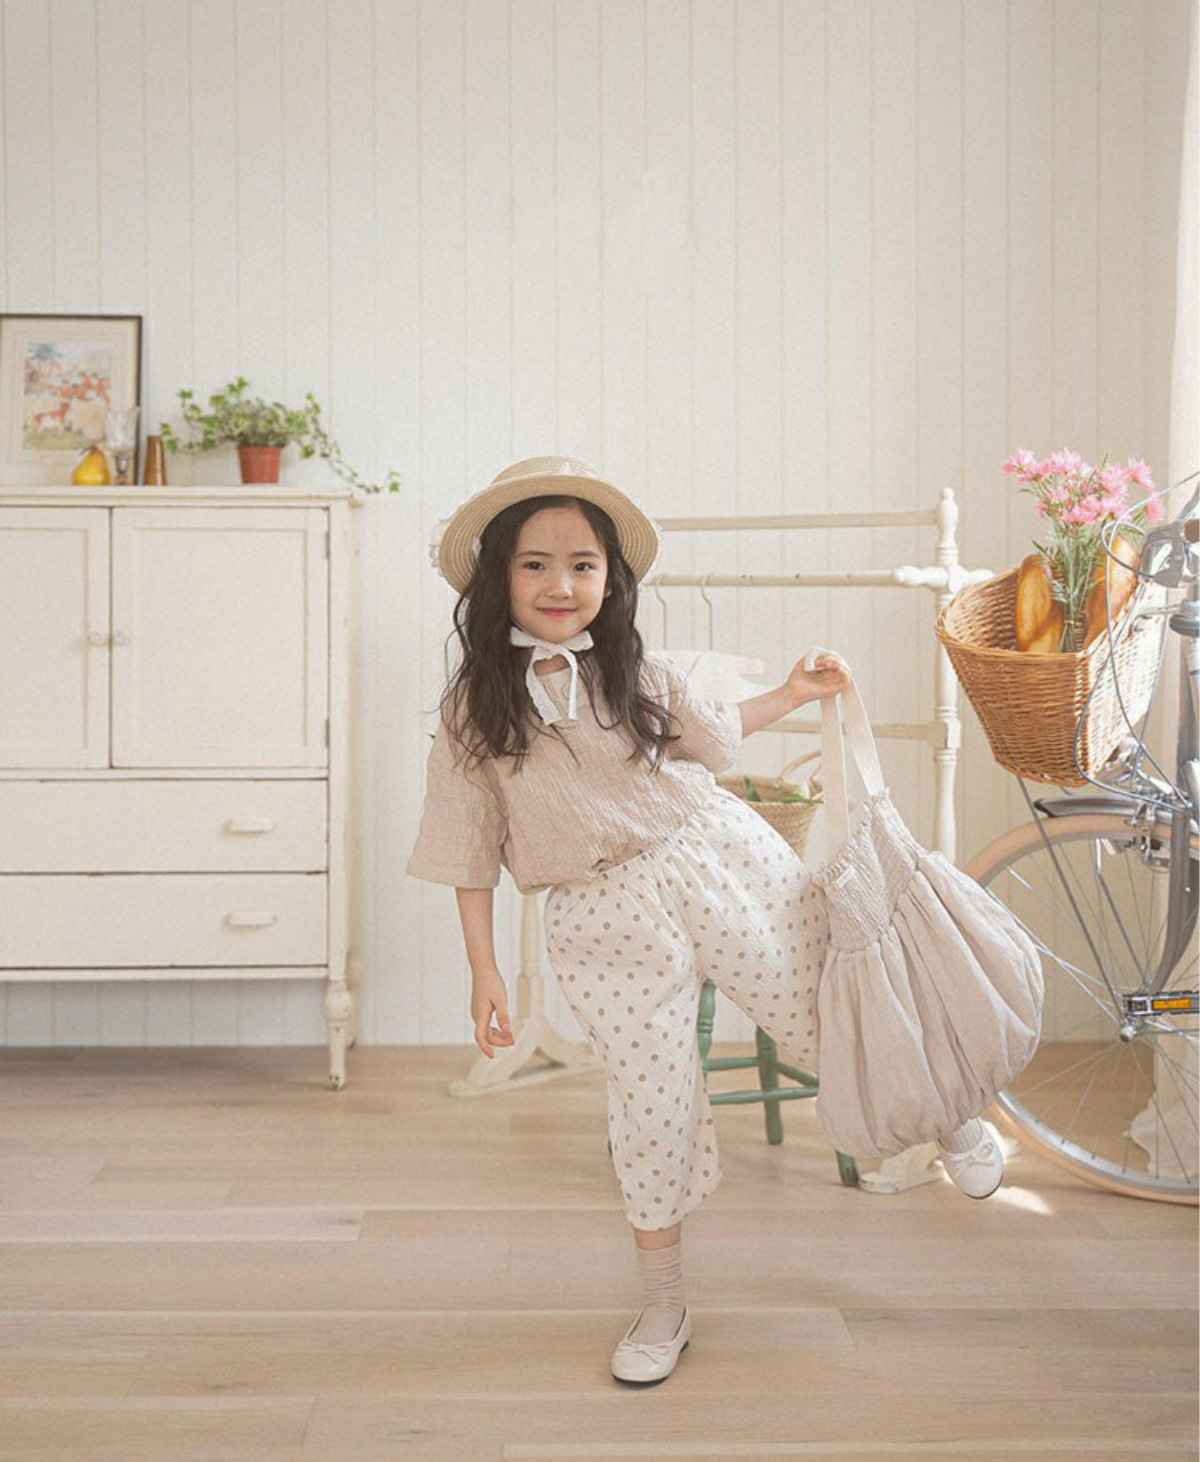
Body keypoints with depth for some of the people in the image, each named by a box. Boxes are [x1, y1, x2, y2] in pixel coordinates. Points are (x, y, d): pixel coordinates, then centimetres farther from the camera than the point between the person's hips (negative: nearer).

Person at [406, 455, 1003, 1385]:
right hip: (608, 921, -1)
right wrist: (485, 972, -1)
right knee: (649, 1104, 3)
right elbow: (468, 851, -1)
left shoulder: (636, 671, 1)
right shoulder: (474, 710, -5)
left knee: (819, 1014, 8)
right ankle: (665, 1307, 22)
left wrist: (795, 696, 15)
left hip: (718, 859, 2)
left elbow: (707, 734, 22)